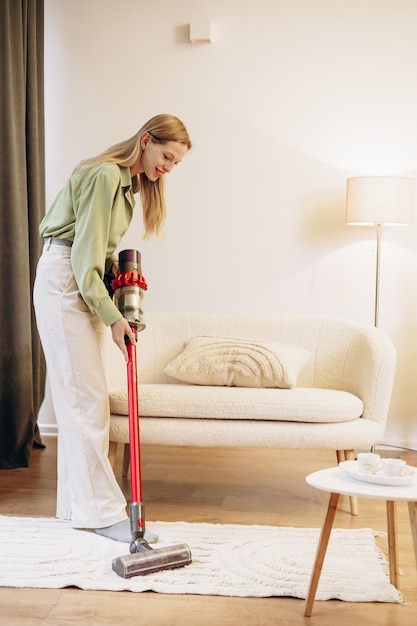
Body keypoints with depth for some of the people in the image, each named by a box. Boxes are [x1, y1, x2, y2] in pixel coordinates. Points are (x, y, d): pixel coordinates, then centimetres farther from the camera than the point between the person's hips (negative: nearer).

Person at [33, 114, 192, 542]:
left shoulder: (131, 181, 14)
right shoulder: (105, 175, -17)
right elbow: (85, 253, -21)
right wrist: (111, 316, -20)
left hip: (85, 284, 10)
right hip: (63, 281, -10)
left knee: (82, 397, 9)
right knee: (86, 397, -10)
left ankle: (77, 502, 16)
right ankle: (102, 510, -5)